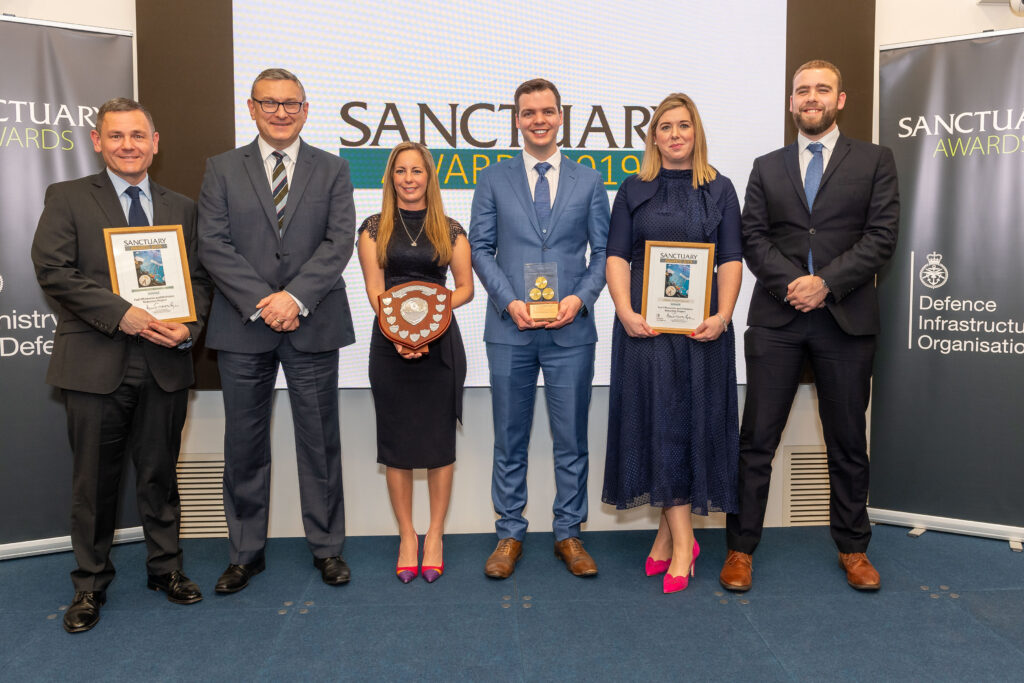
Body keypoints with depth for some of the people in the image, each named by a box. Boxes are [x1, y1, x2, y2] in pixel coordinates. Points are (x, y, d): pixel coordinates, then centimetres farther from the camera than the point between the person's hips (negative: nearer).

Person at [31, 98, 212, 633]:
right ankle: (90, 585, 24)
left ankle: (166, 568, 29)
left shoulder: (181, 208, 13)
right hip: (95, 363, -2)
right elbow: (53, 269, -7)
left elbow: (200, 277, 11)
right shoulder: (67, 198, 5)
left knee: (160, 473, 12)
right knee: (95, 479, 7)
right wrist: (120, 313, -17)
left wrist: (189, 326, -8)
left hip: (165, 362, 2)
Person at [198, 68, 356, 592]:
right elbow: (213, 243, -2)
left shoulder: (332, 170, 8)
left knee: (319, 440, 7)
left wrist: (295, 297, -16)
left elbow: (340, 241, -4)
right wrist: (259, 302, -14)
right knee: (244, 444, 9)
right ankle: (246, 552, 25)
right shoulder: (222, 169, 8)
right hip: (242, 329, 1)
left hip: (313, 327, 0)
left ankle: (327, 547, 22)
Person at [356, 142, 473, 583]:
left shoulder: (450, 231, 9)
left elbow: (466, 288, 5)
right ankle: (407, 537, 16)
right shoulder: (374, 229, 8)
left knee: (440, 440, 2)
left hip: (441, 344, 0)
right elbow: (374, 290, 0)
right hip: (389, 344, 0)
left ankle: (434, 536, 16)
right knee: (396, 442, 4)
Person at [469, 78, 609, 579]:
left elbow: (603, 250, 7)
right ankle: (509, 534, 21)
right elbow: (480, 248, 4)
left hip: (571, 330, 0)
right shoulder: (494, 180, 8)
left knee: (571, 439, 7)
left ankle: (568, 533, 21)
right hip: (510, 329, 0)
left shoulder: (588, 181, 9)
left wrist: (580, 297, -10)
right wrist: (509, 300, -10)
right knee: (510, 439, 8)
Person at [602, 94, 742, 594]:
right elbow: (616, 256, 3)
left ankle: (669, 530, 15)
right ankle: (681, 540, 7)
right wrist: (626, 313, -12)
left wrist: (722, 316, -12)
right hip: (645, 323, 0)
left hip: (701, 325, 0)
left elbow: (731, 260, 3)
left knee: (690, 420, 3)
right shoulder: (634, 190, 10)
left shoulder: (719, 189, 10)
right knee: (658, 421, -1)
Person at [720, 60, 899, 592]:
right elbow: (753, 238, 4)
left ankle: (852, 548, 26)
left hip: (846, 318, 0)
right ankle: (741, 548, 12)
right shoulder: (767, 167, 14)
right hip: (776, 318, 1)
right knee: (757, 439, 1)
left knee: (848, 442, 10)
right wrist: (792, 282, -12)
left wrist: (826, 282, -13)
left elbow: (880, 237, -1)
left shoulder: (875, 161, 9)